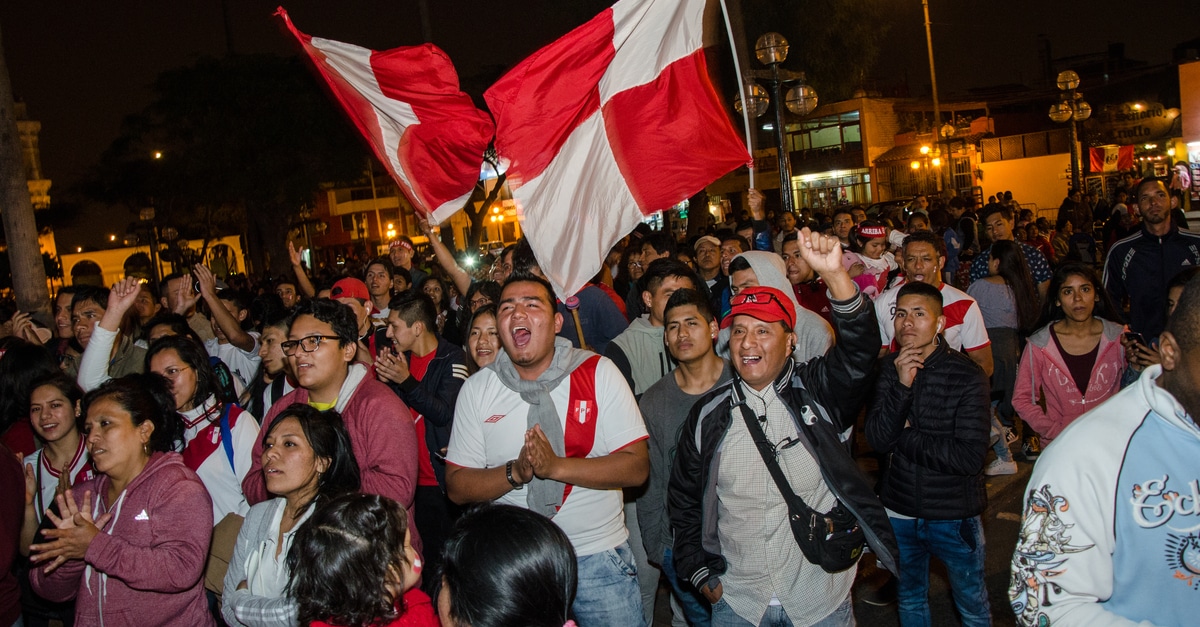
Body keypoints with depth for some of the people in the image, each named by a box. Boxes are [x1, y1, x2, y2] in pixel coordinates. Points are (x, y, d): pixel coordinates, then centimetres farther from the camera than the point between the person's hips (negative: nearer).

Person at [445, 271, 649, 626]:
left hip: (598, 557, -1)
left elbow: (636, 467, -12)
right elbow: (457, 487, -3)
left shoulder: (599, 373, -8)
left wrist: (556, 466, -23)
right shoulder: (477, 389, -3)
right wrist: (516, 473, -21)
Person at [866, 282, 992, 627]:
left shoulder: (967, 375, -17)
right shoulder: (890, 368, -5)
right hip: (900, 511, 3)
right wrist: (902, 385, -26)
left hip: (954, 516, -3)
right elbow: (876, 439, -15)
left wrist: (905, 437, -15)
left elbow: (970, 457, -24)